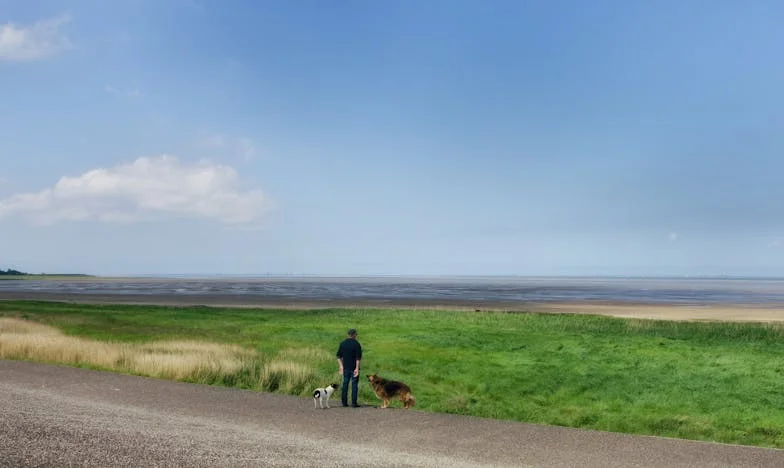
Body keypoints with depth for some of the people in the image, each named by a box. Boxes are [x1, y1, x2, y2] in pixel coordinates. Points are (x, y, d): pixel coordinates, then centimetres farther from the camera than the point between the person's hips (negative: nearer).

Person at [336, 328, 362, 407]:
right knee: (354, 385, 1)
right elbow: (358, 357, -15)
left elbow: (339, 356, 7)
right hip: (354, 368, -4)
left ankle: (344, 402, 11)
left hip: (346, 368, 4)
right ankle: (354, 403, 1)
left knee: (345, 384, 11)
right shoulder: (356, 344, -10)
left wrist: (341, 366, 13)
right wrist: (357, 368, -14)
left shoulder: (342, 343, 4)